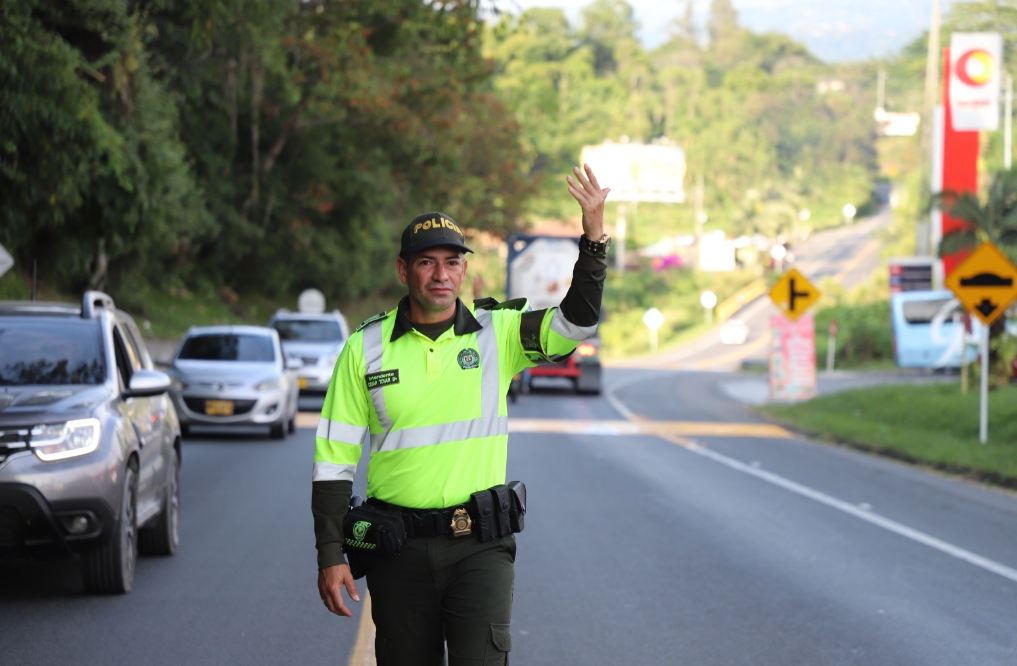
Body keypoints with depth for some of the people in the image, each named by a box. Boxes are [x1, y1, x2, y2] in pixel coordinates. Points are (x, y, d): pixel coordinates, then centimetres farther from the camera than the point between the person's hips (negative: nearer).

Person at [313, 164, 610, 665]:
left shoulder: (497, 333, 3)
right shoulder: (366, 347, 2)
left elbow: (577, 321, -10)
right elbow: (334, 457, 4)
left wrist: (594, 232, -23)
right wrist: (330, 556, -2)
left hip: (479, 547, -1)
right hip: (398, 549, 1)